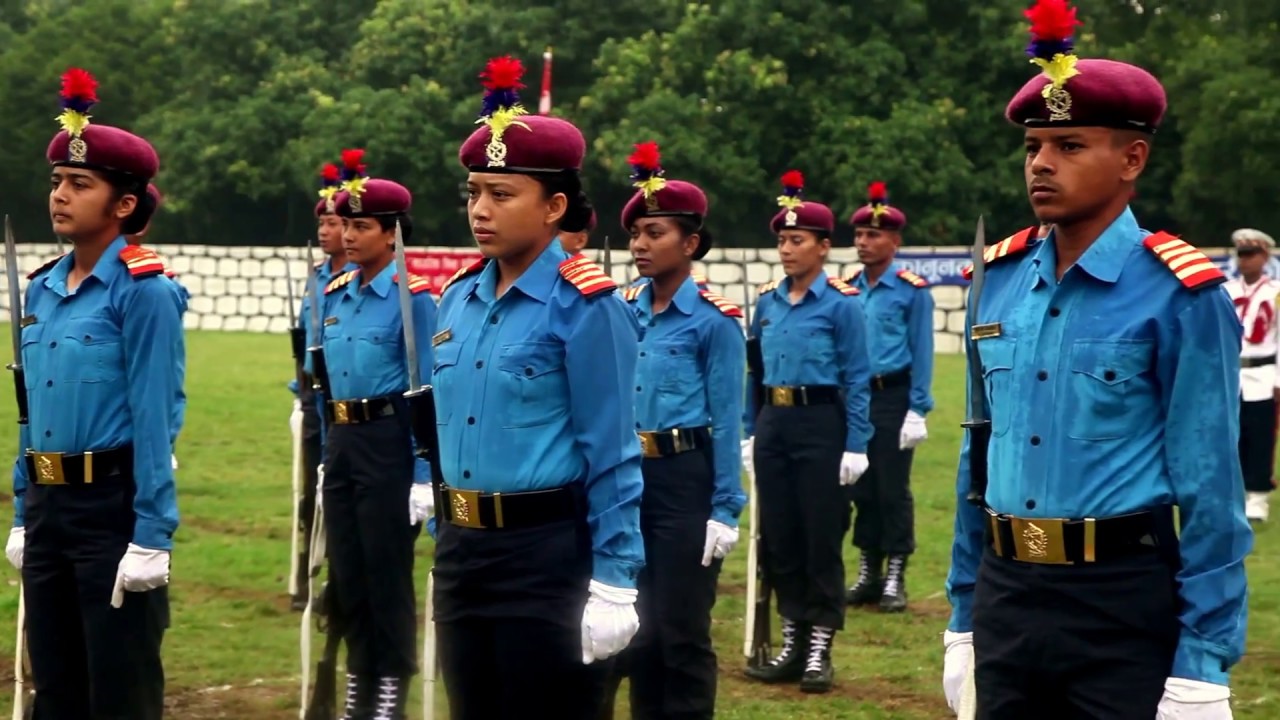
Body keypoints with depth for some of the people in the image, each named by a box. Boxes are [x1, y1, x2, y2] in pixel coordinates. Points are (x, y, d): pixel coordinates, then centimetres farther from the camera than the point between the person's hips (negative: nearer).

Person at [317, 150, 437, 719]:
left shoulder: (411, 297, -10)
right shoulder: (334, 296, 10)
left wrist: (424, 479, -15)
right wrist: (326, 459, 15)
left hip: (388, 443, -7)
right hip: (340, 443, 7)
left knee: (387, 574, 0)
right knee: (346, 573, 12)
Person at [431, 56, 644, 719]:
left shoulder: (584, 307, -13)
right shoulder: (456, 299, 8)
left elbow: (611, 458, -13)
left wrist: (612, 584, -15)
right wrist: (452, 547, 18)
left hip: (546, 556, -7)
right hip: (461, 550, 7)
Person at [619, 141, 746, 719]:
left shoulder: (714, 320, -9)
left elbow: (727, 422, -10)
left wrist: (725, 510, -13)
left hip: (685, 481, -6)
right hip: (627, 478, 6)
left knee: (681, 630, 0)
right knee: (637, 627, 13)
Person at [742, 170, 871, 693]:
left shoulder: (841, 303, -8)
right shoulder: (768, 301, 8)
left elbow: (856, 379, -8)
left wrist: (855, 447, -11)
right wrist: (750, 432, 11)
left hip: (820, 425, -6)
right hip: (773, 425, 6)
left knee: (821, 538, 1)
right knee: (778, 537, 9)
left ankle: (820, 650, 9)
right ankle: (792, 644, 19)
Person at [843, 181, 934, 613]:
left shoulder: (912, 290, -4)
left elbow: (922, 353, -6)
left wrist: (917, 409, -11)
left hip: (893, 398, -4)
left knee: (893, 490, -1)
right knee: (862, 489, 9)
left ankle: (895, 578, 6)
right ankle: (868, 573, 17)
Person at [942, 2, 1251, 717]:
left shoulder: (1180, 297, -11)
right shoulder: (1001, 280, 6)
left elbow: (1211, 495, -11)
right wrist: (964, 613, 14)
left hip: (1123, 604, -5)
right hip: (1005, 597, 5)